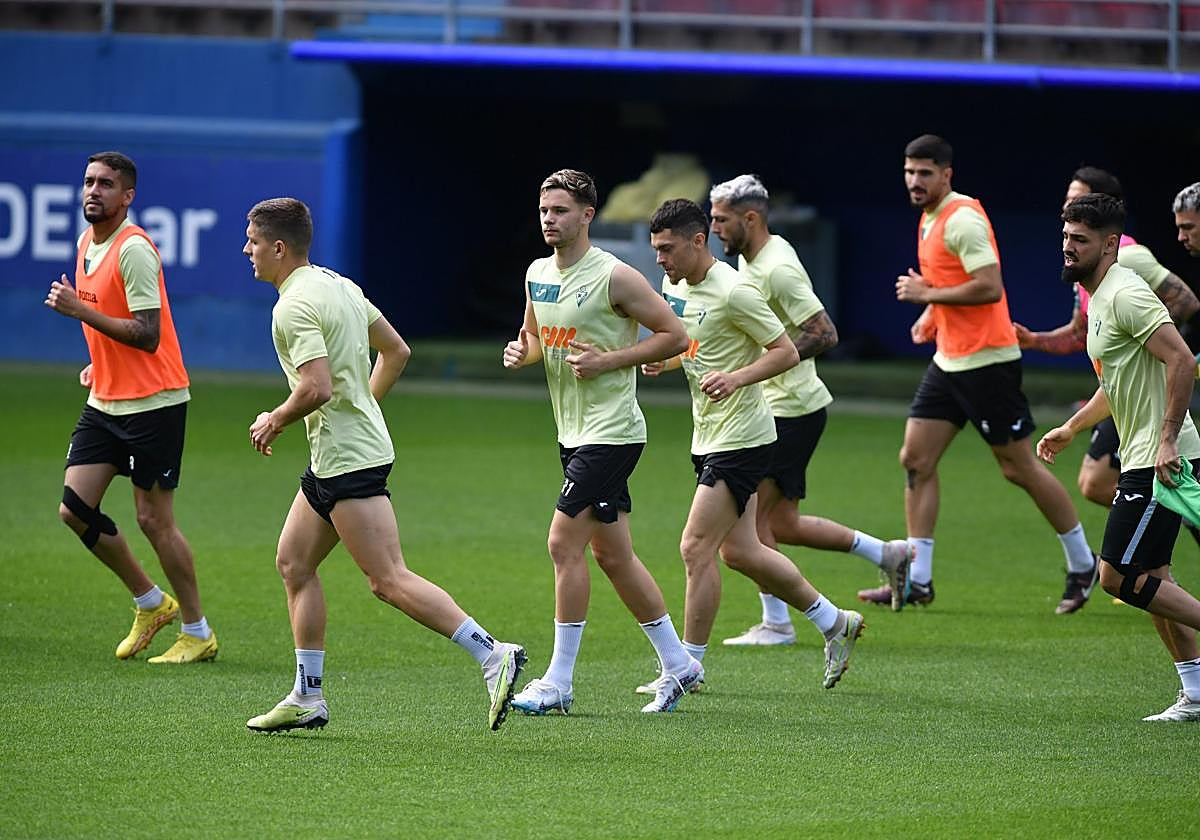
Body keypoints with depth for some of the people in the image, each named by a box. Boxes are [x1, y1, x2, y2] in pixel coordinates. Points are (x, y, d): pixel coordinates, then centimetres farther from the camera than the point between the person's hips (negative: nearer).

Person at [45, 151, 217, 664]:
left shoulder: (133, 249, -16)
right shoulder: (86, 243, 11)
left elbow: (147, 335, -22)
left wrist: (80, 310, -23)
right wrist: (99, 365, 13)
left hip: (153, 404, -9)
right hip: (105, 403, 9)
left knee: (153, 520, -4)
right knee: (75, 509, 2)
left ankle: (199, 634, 8)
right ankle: (150, 603, 19)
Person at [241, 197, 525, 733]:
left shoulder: (294, 307, -16)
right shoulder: (338, 285, 13)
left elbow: (317, 388, -26)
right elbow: (396, 352, 19)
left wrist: (274, 422, -9)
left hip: (348, 458, -11)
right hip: (339, 457, 11)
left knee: (390, 580, -12)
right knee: (293, 562, 15)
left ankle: (492, 655, -18)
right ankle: (306, 698, 17)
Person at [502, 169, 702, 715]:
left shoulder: (614, 277, -14)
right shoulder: (537, 274, 9)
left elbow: (675, 336, -12)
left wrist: (608, 360, -18)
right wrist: (521, 350, 1)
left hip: (612, 432, -9)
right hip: (573, 432, 9)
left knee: (564, 543, -12)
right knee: (612, 554, 11)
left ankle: (559, 683, -7)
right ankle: (677, 665, 22)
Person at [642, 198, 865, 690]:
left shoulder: (733, 292, -18)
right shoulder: (673, 285, 7)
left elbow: (787, 352, -15)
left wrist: (736, 378, -29)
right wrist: (662, 360, 2)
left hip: (742, 438, -9)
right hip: (708, 438, 9)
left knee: (696, 548, -11)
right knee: (739, 552, 13)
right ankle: (835, 622, 29)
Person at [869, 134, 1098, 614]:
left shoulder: (963, 219, -17)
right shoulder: (929, 218, 13)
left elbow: (989, 287, -25)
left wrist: (928, 294, -17)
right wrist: (931, 314, 12)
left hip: (987, 361, -9)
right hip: (949, 361, 9)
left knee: (1018, 467, -1)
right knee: (916, 459, 2)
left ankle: (1082, 564, 14)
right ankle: (917, 579, 3)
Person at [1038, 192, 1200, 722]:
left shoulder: (1126, 295, -15)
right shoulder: (1098, 299, 16)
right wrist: (1071, 429, 32)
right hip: (1142, 459, 10)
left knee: (1119, 575, -11)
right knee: (1150, 579, 10)